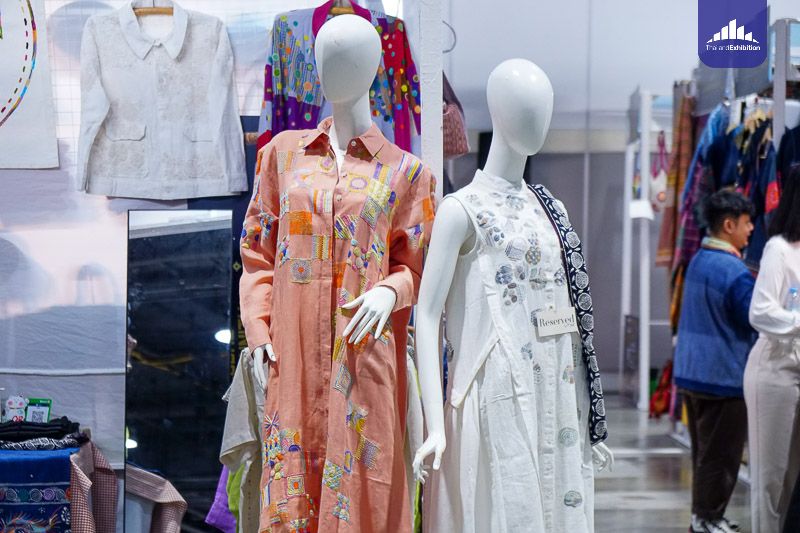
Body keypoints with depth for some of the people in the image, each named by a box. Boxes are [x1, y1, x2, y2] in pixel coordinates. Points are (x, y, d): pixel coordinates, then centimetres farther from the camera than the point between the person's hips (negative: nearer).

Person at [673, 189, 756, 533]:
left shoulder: (698, 260, 8)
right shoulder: (734, 270, -20)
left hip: (692, 372, 9)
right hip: (724, 375, -9)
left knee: (704, 450, 18)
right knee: (720, 454, 2)